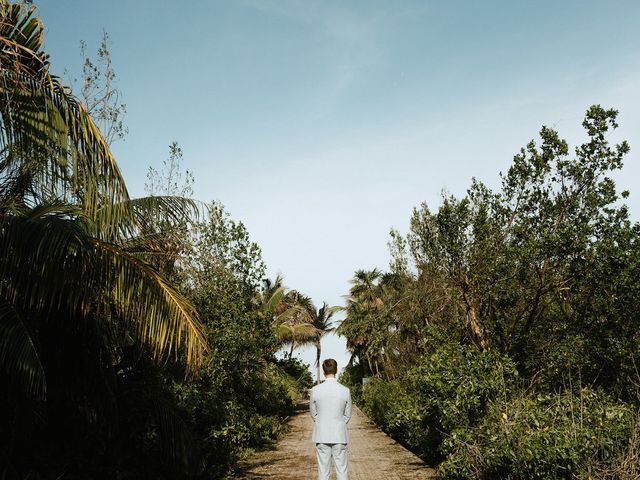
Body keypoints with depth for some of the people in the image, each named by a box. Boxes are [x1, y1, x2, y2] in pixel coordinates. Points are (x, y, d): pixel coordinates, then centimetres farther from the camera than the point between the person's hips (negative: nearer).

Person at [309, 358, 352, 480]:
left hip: (321, 436, 0)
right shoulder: (345, 391, -7)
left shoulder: (315, 390, -8)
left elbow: (313, 414, 4)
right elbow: (347, 415, 3)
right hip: (340, 436, 0)